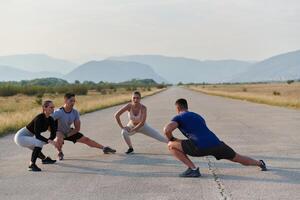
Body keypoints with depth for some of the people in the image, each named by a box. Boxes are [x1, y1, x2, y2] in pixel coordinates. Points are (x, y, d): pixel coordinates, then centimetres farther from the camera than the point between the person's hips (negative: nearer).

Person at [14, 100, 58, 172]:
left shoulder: (50, 119, -4)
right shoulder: (39, 118, -27)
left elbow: (53, 133, -2)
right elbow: (37, 135, -31)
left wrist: (49, 140, -19)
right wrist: (48, 141, -40)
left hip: (28, 137, 9)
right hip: (20, 137, -9)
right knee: (39, 142, -29)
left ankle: (44, 158, 59)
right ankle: (32, 165, -25)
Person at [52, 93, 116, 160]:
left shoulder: (75, 112, -15)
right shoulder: (58, 112, -30)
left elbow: (77, 128, -8)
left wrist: (67, 135, -16)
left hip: (69, 132, 5)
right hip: (59, 132, -4)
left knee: (86, 139, 1)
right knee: (59, 139, -39)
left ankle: (104, 148, 13)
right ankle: (60, 153, -7)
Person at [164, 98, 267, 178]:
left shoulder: (178, 118, 11)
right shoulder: (198, 116, 32)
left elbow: (167, 130, -9)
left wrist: (171, 138, 12)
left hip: (201, 147, -7)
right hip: (216, 143, 7)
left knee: (171, 145, 1)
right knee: (238, 158, 29)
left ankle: (193, 169, -3)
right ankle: (260, 163, 44)